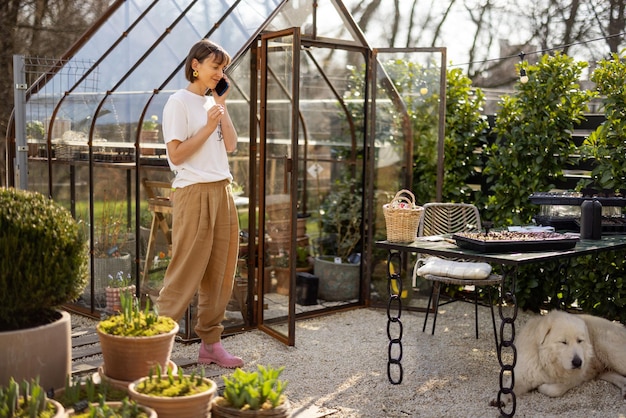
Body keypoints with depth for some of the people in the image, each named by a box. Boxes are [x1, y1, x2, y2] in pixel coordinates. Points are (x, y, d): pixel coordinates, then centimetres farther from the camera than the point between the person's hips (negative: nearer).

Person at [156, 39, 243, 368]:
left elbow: (230, 145, 8)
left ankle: (210, 342, 16)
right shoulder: (179, 102, -5)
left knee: (219, 271, 8)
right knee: (186, 271, -8)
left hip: (222, 192, 8)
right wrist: (208, 126, -12)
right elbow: (176, 154, -13)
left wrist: (222, 106, 5)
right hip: (194, 193, -8)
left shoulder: (212, 103, 17)